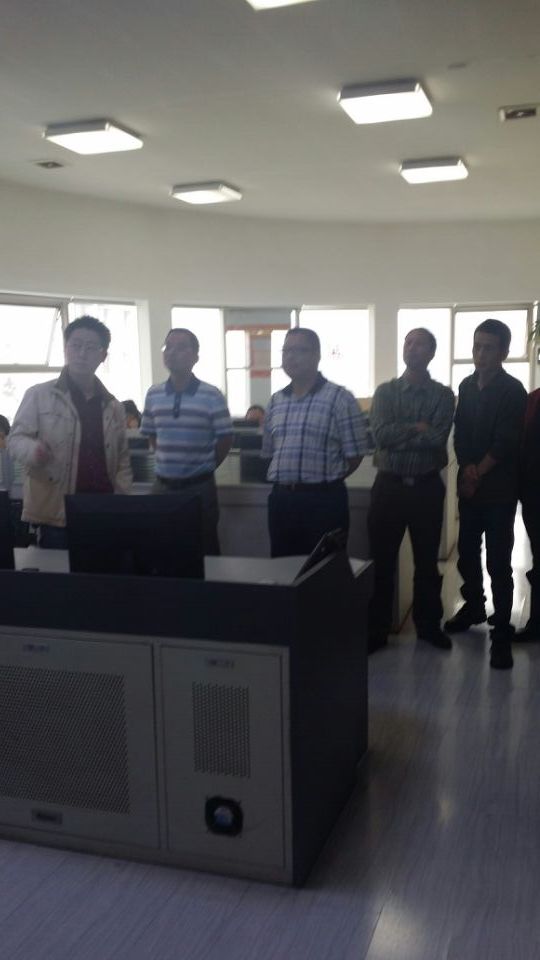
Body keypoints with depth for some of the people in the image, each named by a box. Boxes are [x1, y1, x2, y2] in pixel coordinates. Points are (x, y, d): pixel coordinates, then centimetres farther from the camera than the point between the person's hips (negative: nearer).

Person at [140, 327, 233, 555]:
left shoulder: (212, 396, -8)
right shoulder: (153, 395, 3)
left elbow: (225, 438, -2)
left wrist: (205, 467, 1)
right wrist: (168, 462, 8)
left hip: (199, 486, -3)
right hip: (162, 485, 3)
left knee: (204, 548, 6)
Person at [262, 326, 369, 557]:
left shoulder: (340, 398, -6)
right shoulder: (275, 401, 11)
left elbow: (355, 454, -6)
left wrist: (325, 479, -1)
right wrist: (285, 479, 9)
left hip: (323, 500, -5)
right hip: (281, 499, 5)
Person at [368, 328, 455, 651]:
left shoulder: (443, 395, 1)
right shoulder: (385, 391, 5)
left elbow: (438, 439, -14)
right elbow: (381, 433, -11)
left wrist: (398, 437, -13)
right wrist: (418, 428, -11)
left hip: (427, 487, 0)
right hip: (389, 485, 1)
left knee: (427, 560, 11)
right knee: (382, 560, 5)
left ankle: (429, 625, 26)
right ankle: (377, 628, 15)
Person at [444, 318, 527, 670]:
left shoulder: (513, 391, -8)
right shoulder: (467, 386, 10)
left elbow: (505, 443, -14)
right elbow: (460, 433, 8)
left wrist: (478, 474, -10)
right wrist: (466, 468, -8)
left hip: (500, 489, -5)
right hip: (469, 486, 5)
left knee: (498, 562, -5)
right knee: (467, 552, 13)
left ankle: (502, 632, 2)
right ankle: (474, 606, 34)